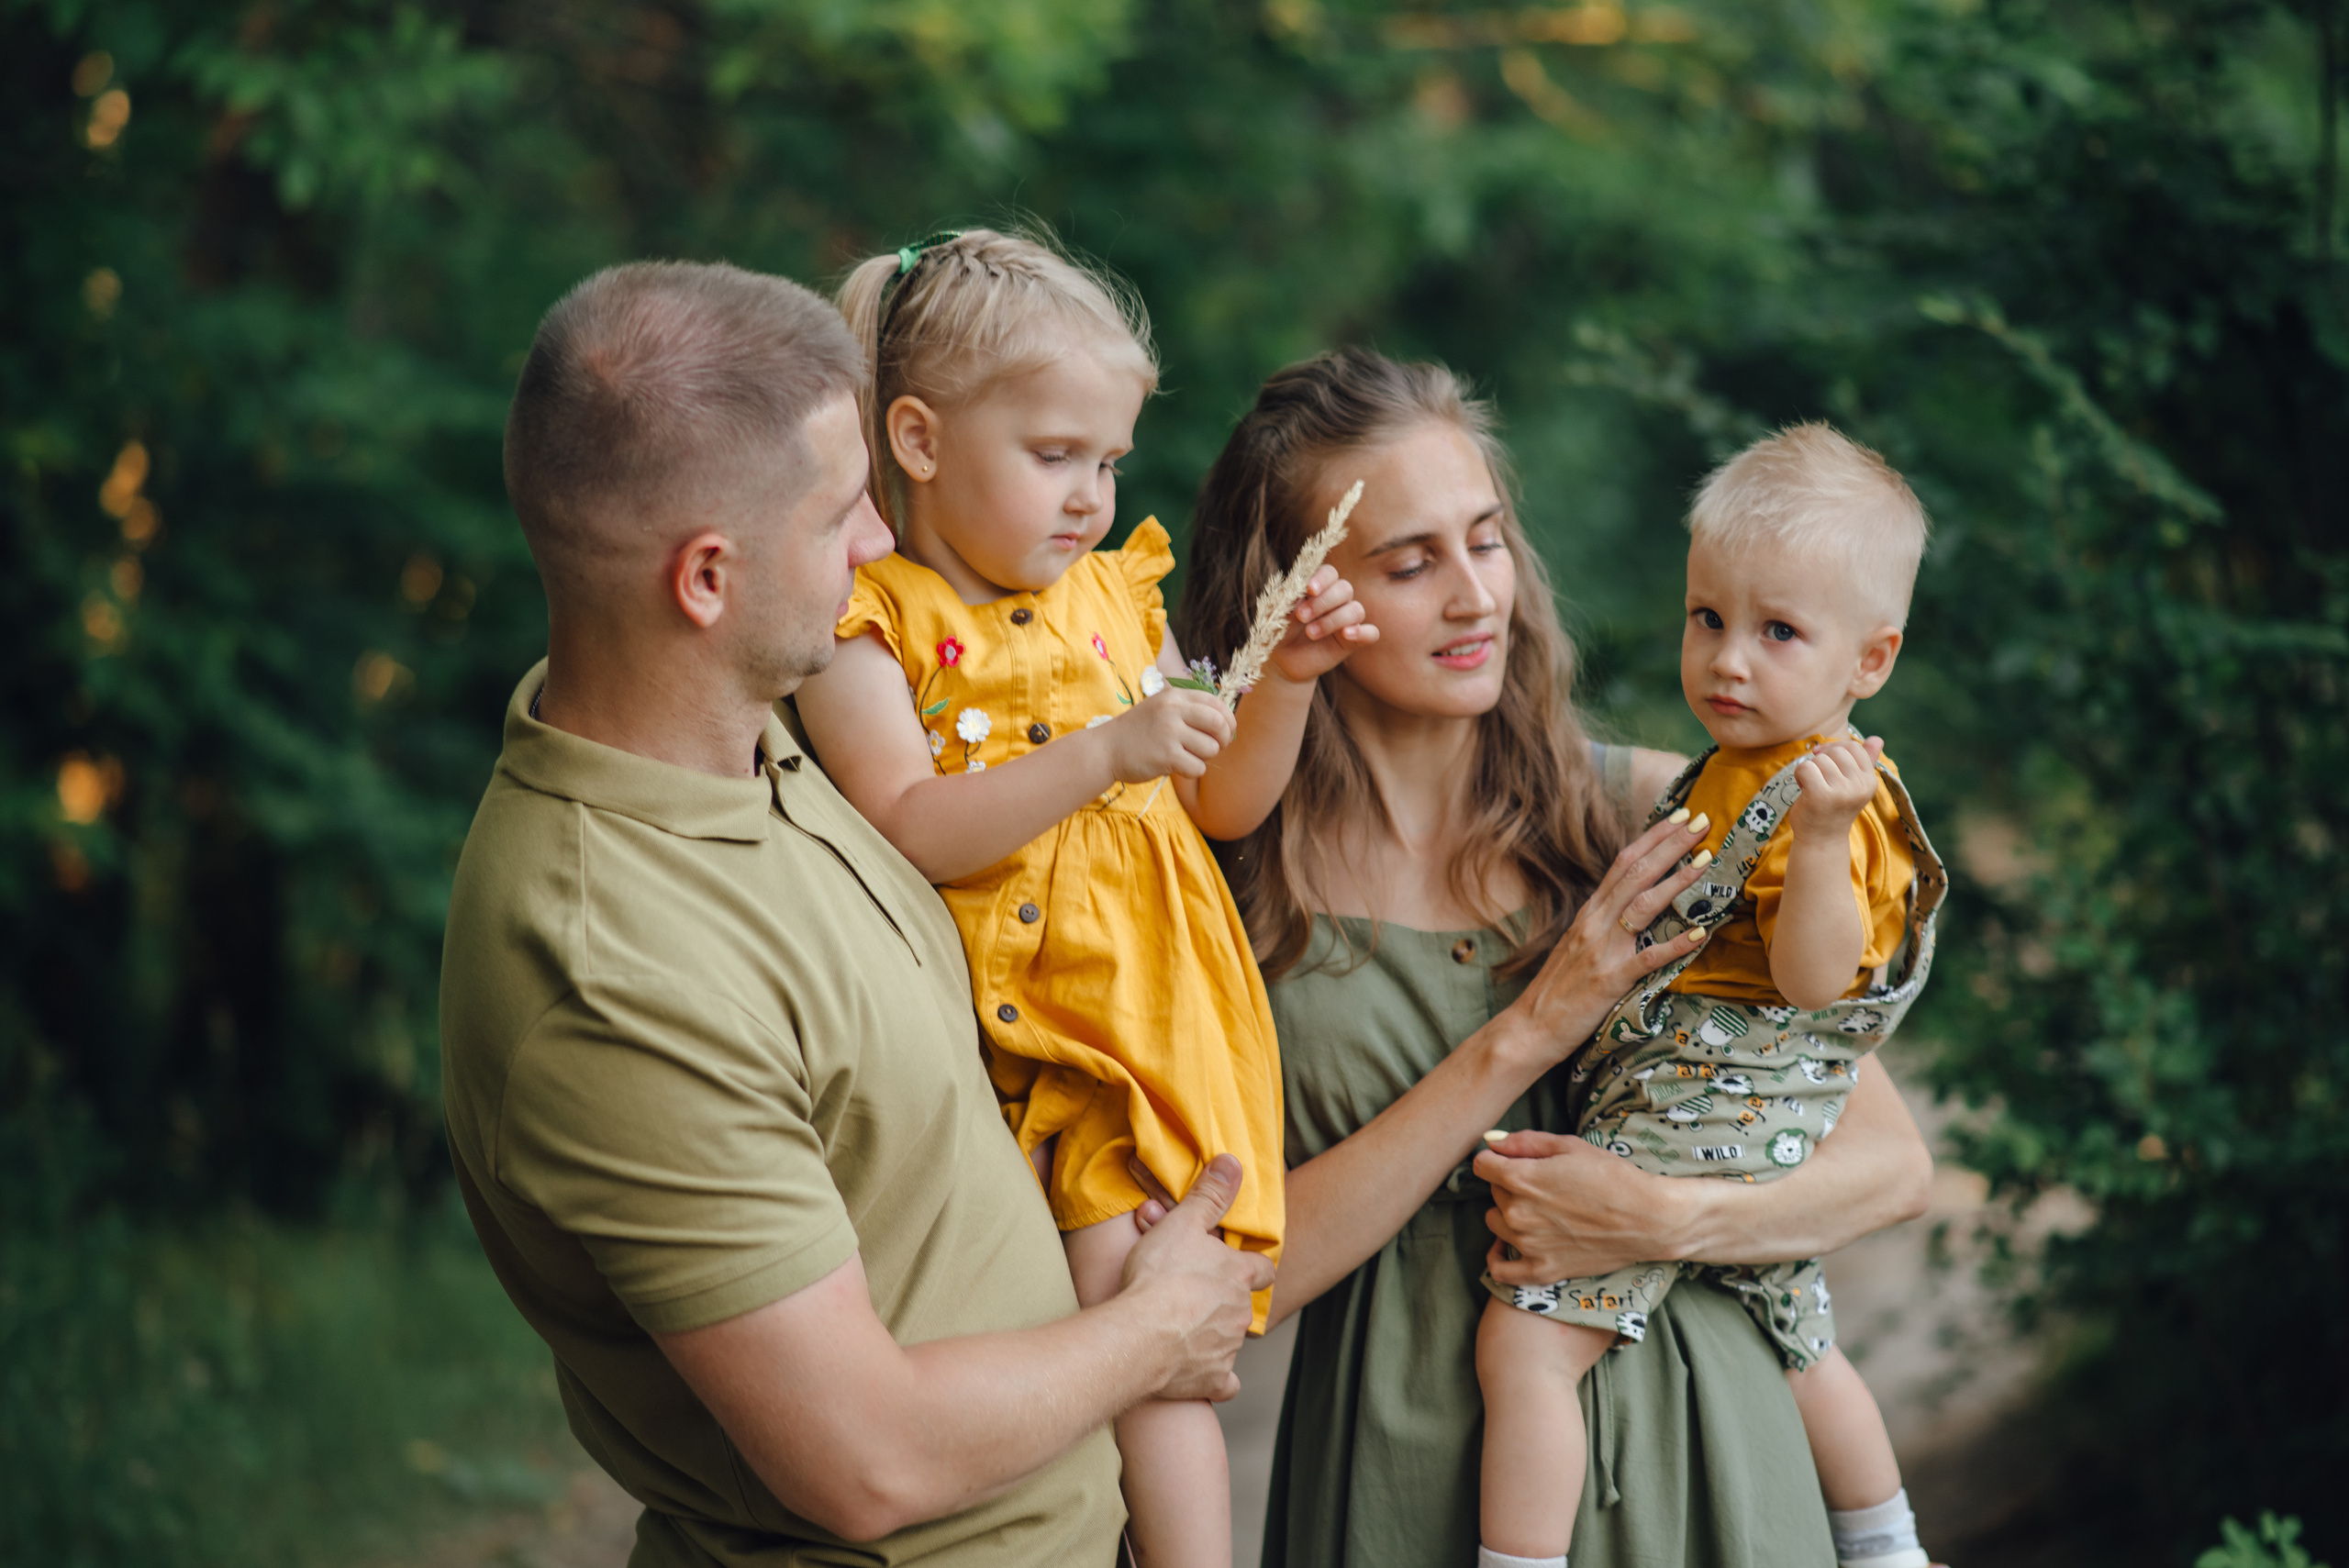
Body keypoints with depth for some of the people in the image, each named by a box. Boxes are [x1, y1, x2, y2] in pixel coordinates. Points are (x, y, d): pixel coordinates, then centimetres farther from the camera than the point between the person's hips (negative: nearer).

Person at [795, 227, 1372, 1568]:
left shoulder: (1118, 602, 13)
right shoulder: (868, 630, -3)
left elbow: (1224, 805, 18)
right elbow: (907, 832, -17)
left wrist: (1286, 679, 1)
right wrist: (1105, 753, -23)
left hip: (1136, 1017, 2)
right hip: (981, 1027, -2)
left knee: (1130, 1300, -13)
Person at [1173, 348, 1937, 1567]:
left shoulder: (1651, 815, -4)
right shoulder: (1228, 884, -6)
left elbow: (1893, 1164, -1)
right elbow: (1245, 1269, -13)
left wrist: (1671, 1220, -19)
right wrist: (1527, 1035, -18)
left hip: (1681, 1448, 1)